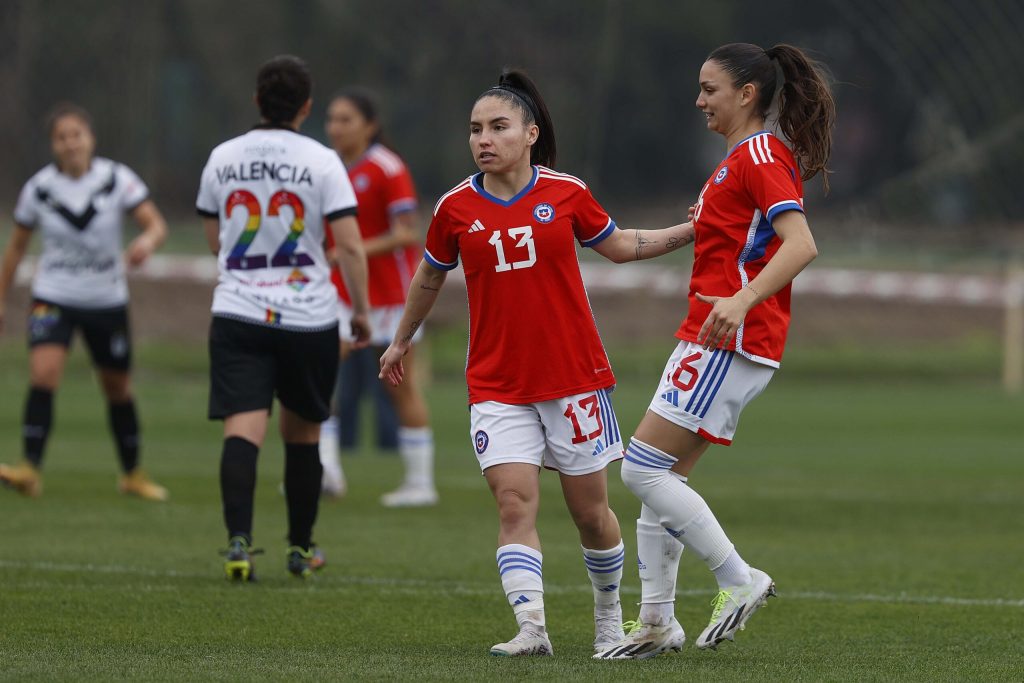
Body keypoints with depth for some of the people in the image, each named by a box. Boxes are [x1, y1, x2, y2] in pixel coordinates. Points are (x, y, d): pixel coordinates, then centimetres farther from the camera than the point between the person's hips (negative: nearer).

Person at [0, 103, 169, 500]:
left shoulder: (117, 179, -10)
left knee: (118, 390, 12)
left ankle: (132, 474, 31)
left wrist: (147, 242, -38)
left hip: (107, 301, 1)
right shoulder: (39, 188, -7)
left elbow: (157, 224, -15)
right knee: (43, 374, -23)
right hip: (53, 299, -1)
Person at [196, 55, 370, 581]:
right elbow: (350, 246, -10)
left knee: (242, 429, -9)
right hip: (308, 316, -1)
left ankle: (238, 539, -28)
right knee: (302, 433, 15)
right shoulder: (321, 162, -5)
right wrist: (361, 310, 2)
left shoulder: (223, 158, 5)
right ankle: (301, 548, 25)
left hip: (237, 314, 1)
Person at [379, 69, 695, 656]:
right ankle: (532, 627, -21)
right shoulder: (456, 209, -2)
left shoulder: (567, 193, -3)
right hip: (497, 384, 0)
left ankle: (610, 613, 29)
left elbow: (618, 245, 14)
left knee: (591, 511, 6)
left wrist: (693, 230, 5)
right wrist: (402, 340, 28)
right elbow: (430, 278, 16)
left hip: (575, 376, 0)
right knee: (515, 503, -15)